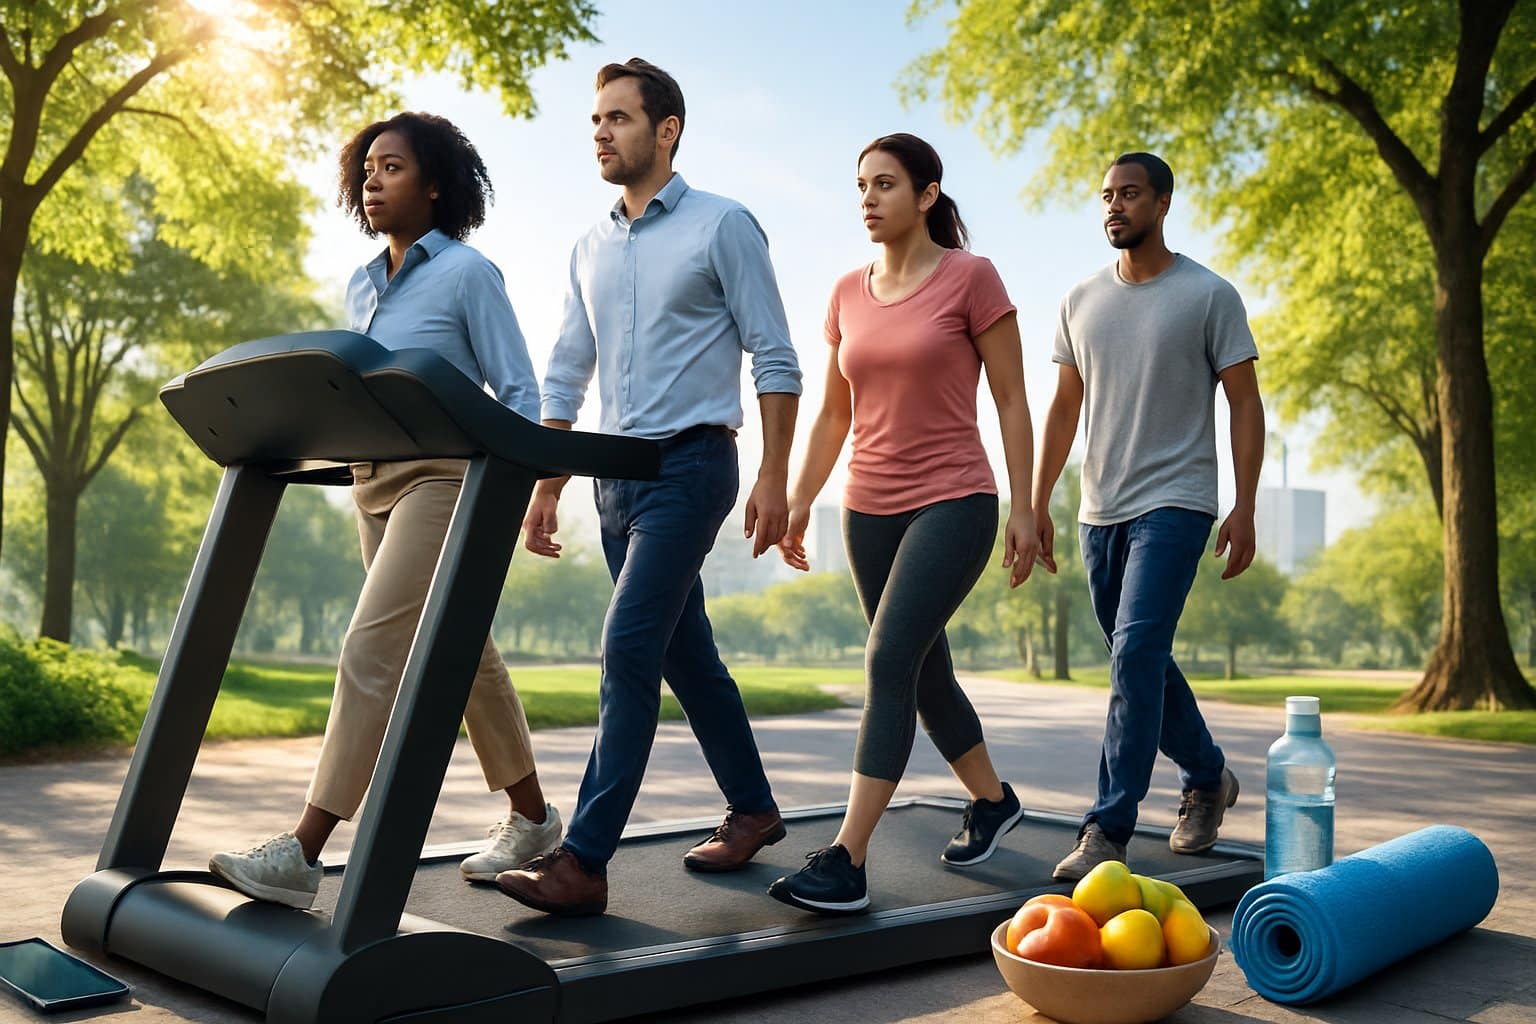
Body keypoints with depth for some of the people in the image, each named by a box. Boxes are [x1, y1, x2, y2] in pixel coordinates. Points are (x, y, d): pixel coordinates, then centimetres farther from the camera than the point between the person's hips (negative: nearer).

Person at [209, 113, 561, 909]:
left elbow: (518, 392, -8)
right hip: (373, 479, 8)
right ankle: (529, 814, 26)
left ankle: (304, 851, -13)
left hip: (443, 477, -8)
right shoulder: (361, 285, 16)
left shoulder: (468, 274, -5)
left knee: (372, 651, -15)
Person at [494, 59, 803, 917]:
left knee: (629, 648, -15)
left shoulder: (723, 226, -3)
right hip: (617, 473, 7)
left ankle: (585, 860, -13)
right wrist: (547, 486, 11)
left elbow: (775, 360, -6)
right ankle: (753, 809, 28)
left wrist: (773, 479, -13)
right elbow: (565, 377, 17)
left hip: (690, 462, -7)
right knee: (686, 654, 13)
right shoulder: (592, 251, 15)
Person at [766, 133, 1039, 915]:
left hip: (952, 504, -6)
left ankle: (846, 863, -16)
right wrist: (798, 501, 8)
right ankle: (992, 800, 37)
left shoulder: (970, 278, -5)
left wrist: (1022, 507, -8)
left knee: (890, 661, -17)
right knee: (924, 673, 14)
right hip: (870, 509, 6)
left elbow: (1010, 401, -4)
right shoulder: (849, 294, 9)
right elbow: (834, 414, 13)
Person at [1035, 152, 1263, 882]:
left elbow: (1245, 405, -2)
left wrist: (1245, 509, -10)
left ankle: (1107, 832, -12)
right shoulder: (1081, 301, 10)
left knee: (1135, 656, -16)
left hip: (1173, 505, -6)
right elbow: (1064, 407, 14)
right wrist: (1038, 503, 9)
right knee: (1142, 661, 13)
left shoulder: (1209, 296, -2)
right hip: (1100, 511, 6)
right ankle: (1208, 777, 35)